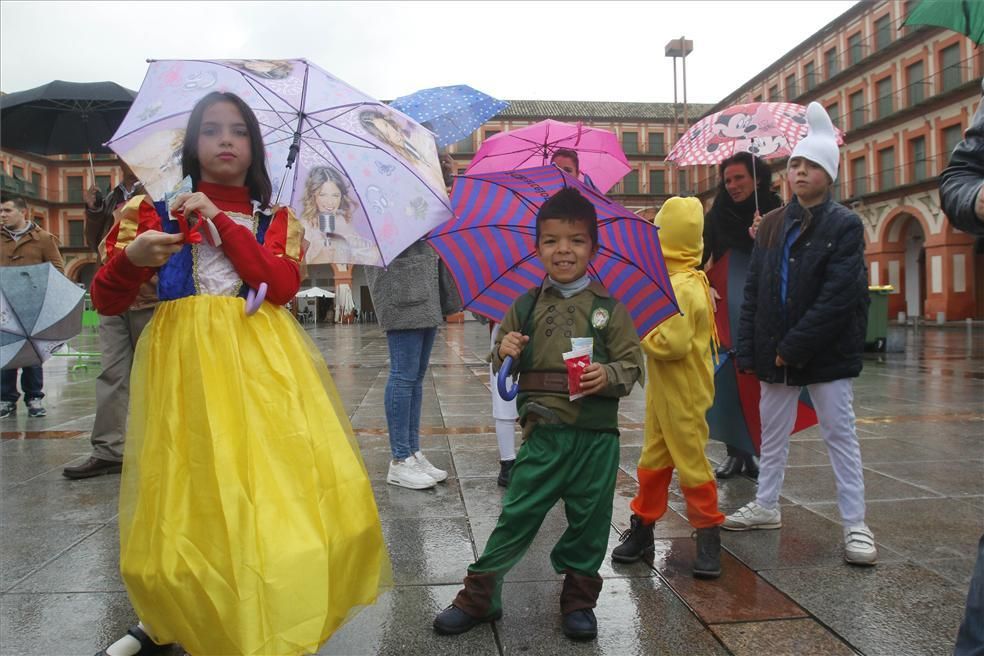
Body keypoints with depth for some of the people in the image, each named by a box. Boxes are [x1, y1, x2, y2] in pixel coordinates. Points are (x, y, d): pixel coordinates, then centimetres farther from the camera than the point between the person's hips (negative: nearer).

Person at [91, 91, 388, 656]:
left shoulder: (277, 221, 14)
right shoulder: (153, 210, 11)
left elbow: (282, 285, -7)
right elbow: (106, 302, 5)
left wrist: (220, 221, -7)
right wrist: (132, 257, -16)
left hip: (262, 361, 1)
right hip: (184, 362, 0)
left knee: (277, 487, -9)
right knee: (186, 497, 0)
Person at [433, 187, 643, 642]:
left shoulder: (609, 308, 1)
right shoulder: (526, 307, 6)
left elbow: (632, 364, 1)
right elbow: (501, 366, 13)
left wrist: (609, 375, -19)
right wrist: (504, 353, -9)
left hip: (596, 436, 0)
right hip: (543, 433, 1)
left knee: (589, 520, 11)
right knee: (517, 515, 4)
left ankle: (579, 599, 31)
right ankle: (480, 595, 19)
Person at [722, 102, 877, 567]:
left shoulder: (845, 225, -7)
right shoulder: (772, 224, 7)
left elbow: (837, 297, -17)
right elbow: (754, 289, 6)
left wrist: (793, 347, -19)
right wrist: (749, 349, -1)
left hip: (827, 353, -5)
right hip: (775, 353, 5)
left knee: (840, 435, 5)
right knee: (772, 433, 16)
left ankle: (854, 523, 15)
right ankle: (766, 506, 31)